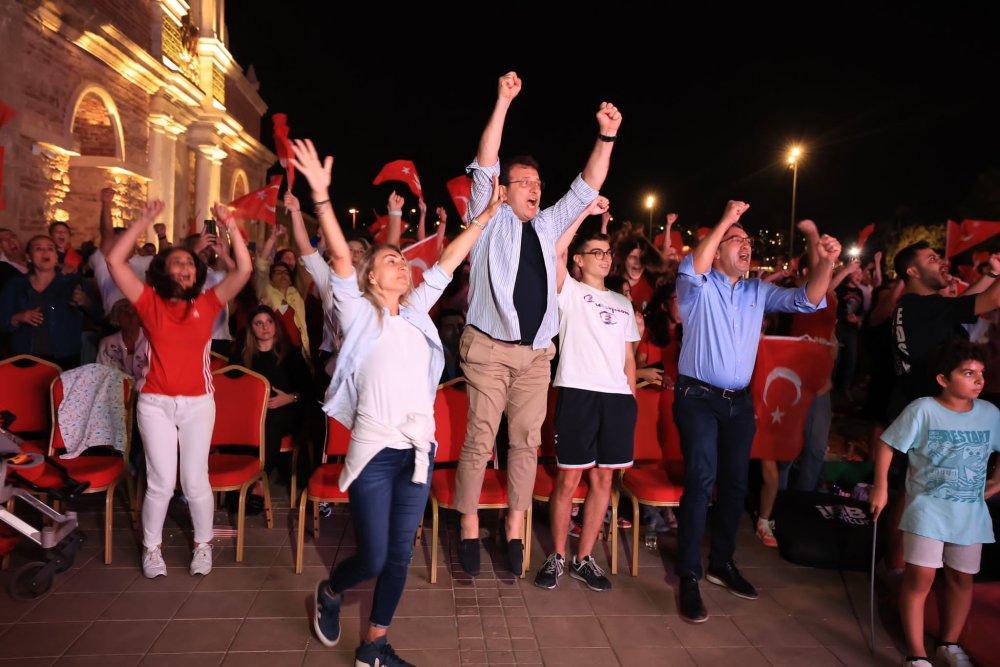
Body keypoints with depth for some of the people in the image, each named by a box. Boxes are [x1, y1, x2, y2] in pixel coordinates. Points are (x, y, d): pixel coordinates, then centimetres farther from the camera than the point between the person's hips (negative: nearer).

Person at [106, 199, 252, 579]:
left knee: (195, 481, 5)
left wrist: (229, 226, -9)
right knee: (161, 482, 3)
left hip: (197, 404, 0)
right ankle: (151, 547, 24)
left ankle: (203, 543, 25)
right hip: (155, 403, 0)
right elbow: (115, 261, -6)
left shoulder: (207, 303, 3)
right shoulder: (150, 302, 2)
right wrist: (144, 221, -5)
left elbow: (244, 269, -5)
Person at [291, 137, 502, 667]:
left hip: (419, 450, 5)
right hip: (375, 451, -4)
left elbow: (450, 259, 13)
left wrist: (488, 213, 13)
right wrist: (320, 195, -21)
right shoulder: (360, 314, 0)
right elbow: (340, 255, -12)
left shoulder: (416, 311, 12)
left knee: (399, 555, 10)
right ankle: (329, 592, 35)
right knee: (373, 559, 1)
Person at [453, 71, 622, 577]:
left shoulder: (548, 225, 17)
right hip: (489, 349, -4)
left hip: (536, 353, 5)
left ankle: (515, 530, 17)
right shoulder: (490, 221, 4)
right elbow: (484, 166, -6)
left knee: (527, 442, 6)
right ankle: (469, 529, 10)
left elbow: (587, 187, 13)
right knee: (479, 440, -3)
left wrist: (606, 138, 2)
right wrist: (503, 103, -11)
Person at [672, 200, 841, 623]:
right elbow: (691, 269, -26)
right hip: (698, 397, -6)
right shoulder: (699, 287, -3)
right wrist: (725, 221, -25)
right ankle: (689, 576, -9)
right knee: (701, 478, -16)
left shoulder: (759, 292, 13)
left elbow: (807, 300, 6)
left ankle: (722, 563, 28)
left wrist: (825, 263, -11)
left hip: (739, 401, 6)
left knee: (736, 483, 12)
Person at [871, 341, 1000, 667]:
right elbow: (887, 444, -9)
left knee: (961, 578, 15)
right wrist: (881, 487, -11)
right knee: (920, 577, -7)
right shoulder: (923, 409, -14)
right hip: (928, 508, -4)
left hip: (971, 512, 5)